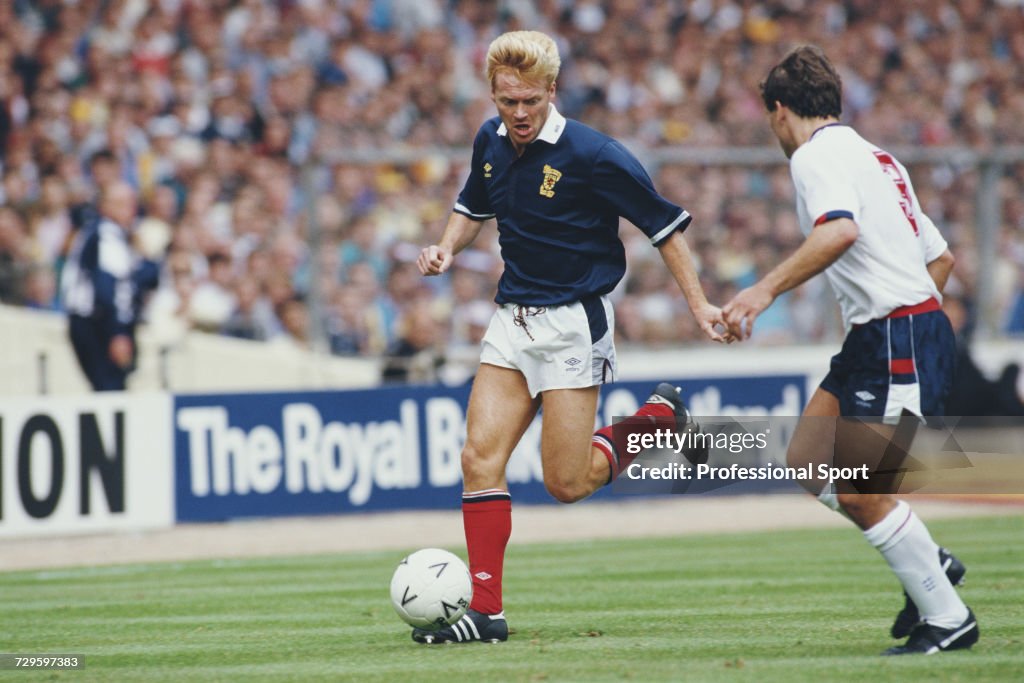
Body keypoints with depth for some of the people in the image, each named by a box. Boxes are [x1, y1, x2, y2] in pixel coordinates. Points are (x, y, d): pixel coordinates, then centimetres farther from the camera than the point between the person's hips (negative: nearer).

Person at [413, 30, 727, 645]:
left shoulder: (591, 155, -17)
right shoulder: (491, 142, 3)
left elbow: (663, 224, -9)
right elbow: (475, 207, 24)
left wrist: (699, 304, -12)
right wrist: (447, 248, 5)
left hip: (574, 324, -6)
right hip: (512, 319, 6)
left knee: (568, 483, -5)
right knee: (480, 457, -7)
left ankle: (660, 418, 21)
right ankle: (486, 610, -4)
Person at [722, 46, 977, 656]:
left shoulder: (818, 155, -9)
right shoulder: (875, 157, 21)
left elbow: (839, 232, -30)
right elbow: (941, 258, 24)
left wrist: (766, 290, -30)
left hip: (899, 339, -10)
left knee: (860, 494, -7)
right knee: (807, 461, 12)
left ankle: (949, 617, 0)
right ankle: (930, 561, 17)